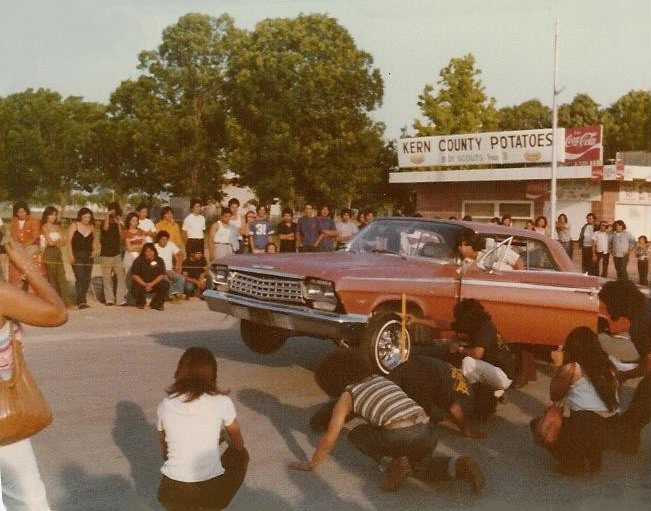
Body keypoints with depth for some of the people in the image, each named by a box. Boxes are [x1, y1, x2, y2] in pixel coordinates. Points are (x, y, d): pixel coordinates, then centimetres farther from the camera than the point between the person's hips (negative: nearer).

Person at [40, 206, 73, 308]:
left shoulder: (56, 227, 16)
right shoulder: (45, 227, -3)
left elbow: (63, 241, 9)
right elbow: (49, 242, -11)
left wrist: (54, 242, -7)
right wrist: (58, 241, 4)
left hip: (58, 252, 6)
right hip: (49, 253, -6)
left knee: (61, 277, 0)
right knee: (52, 278, -3)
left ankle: (66, 302, -2)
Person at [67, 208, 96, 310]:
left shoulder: (91, 227, 11)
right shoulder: (74, 226, -1)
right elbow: (69, 240, -3)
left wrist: (93, 251, 6)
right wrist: (70, 254, -11)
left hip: (88, 255, 5)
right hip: (77, 255, -5)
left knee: (87, 278, 2)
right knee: (80, 277, -14)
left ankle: (81, 300, 13)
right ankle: (81, 301, -18)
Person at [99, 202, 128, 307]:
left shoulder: (118, 223, 11)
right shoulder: (105, 222, -2)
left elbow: (121, 236, 0)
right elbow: (105, 228, -26)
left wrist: (119, 224, -8)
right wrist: (107, 215, -23)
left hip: (117, 254, 4)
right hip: (106, 255, -3)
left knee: (122, 277, -7)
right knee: (107, 278, 3)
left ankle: (121, 299, -7)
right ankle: (109, 299, 13)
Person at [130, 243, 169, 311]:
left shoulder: (159, 260, -2)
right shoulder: (138, 260, -5)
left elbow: (161, 275, -8)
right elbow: (134, 275, -10)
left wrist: (151, 284, -23)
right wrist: (145, 285, -22)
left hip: (154, 283, 1)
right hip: (140, 283, -1)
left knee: (165, 284, -27)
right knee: (136, 290, -33)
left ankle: (155, 304, -5)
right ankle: (140, 303, 8)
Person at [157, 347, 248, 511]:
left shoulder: (165, 405, 1)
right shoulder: (222, 402, -6)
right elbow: (238, 445, 10)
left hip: (172, 494, 4)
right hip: (211, 492, -4)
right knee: (240, 455, 26)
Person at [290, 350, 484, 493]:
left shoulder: (346, 396, 10)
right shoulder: (380, 379, 28)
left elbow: (329, 439, 12)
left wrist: (310, 464, 27)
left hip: (401, 437, -6)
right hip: (428, 435, 6)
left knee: (356, 434, 20)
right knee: (418, 465, 36)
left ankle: (396, 463, 1)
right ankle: (459, 466, 10)